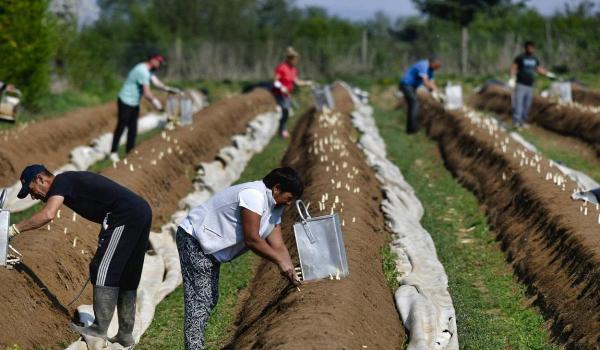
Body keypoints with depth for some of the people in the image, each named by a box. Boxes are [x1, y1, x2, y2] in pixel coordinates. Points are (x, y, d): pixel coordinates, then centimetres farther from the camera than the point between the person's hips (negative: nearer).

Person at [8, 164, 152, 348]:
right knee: (126, 277, 13)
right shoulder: (72, 181, 23)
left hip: (125, 215, -10)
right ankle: (125, 335, 17)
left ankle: (99, 330, -10)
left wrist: (13, 230, -16)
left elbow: (47, 215, -21)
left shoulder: (61, 181, -4)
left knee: (104, 270, -8)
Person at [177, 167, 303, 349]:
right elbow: (252, 240, -25)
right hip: (194, 239, -11)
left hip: (210, 249, 11)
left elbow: (277, 246, 3)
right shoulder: (254, 195, -24)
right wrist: (281, 262, -20)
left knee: (210, 299, 14)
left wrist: (290, 272, -11)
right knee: (200, 300, -14)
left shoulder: (274, 207, 7)